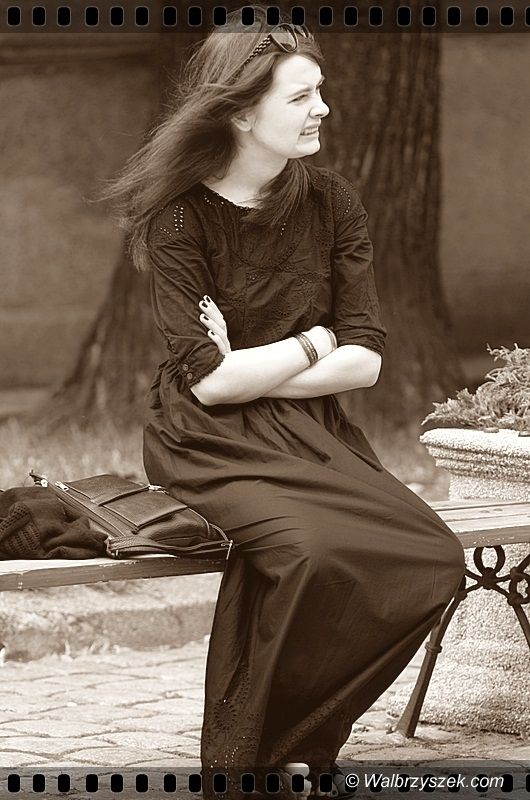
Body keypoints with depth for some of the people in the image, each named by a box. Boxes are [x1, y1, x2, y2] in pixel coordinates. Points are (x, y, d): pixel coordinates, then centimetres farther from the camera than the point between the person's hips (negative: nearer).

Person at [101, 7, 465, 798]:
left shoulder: (330, 201, 4)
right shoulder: (179, 218, -8)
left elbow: (365, 360, 0)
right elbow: (209, 379, -15)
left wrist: (251, 373, -10)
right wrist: (314, 344, -5)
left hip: (313, 431, 5)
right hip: (210, 443, -5)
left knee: (430, 556, -21)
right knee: (310, 549, -34)